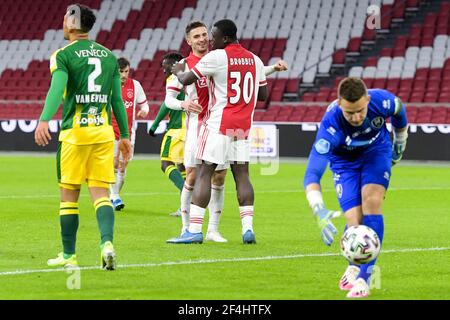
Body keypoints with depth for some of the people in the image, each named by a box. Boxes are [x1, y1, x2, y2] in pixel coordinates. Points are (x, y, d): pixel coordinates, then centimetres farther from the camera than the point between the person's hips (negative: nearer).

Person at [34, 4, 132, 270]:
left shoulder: (63, 55, -2)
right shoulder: (109, 56, 13)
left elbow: (57, 89, -20)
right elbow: (117, 99, 13)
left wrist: (44, 120, -32)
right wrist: (125, 135, 18)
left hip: (75, 131, -4)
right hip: (104, 131, 4)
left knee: (69, 195, 6)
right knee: (101, 193, 2)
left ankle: (69, 255, 12)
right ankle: (107, 242, -21)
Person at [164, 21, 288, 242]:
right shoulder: (184, 65, -1)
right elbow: (169, 99, 0)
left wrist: (274, 68, 6)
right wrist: (184, 104, -20)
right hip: (197, 126, -3)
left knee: (219, 178, 2)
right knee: (193, 177, -7)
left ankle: (213, 230, 10)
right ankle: (186, 228, 4)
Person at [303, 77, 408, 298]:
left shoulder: (382, 100, -34)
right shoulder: (331, 125, -41)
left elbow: (399, 112, -5)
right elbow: (312, 174, -46)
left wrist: (400, 143, 11)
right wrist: (319, 211, -60)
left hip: (377, 150, 1)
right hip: (344, 160, -1)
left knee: (372, 202, -21)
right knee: (355, 221, -13)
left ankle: (363, 279, -17)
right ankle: (354, 265, 21)